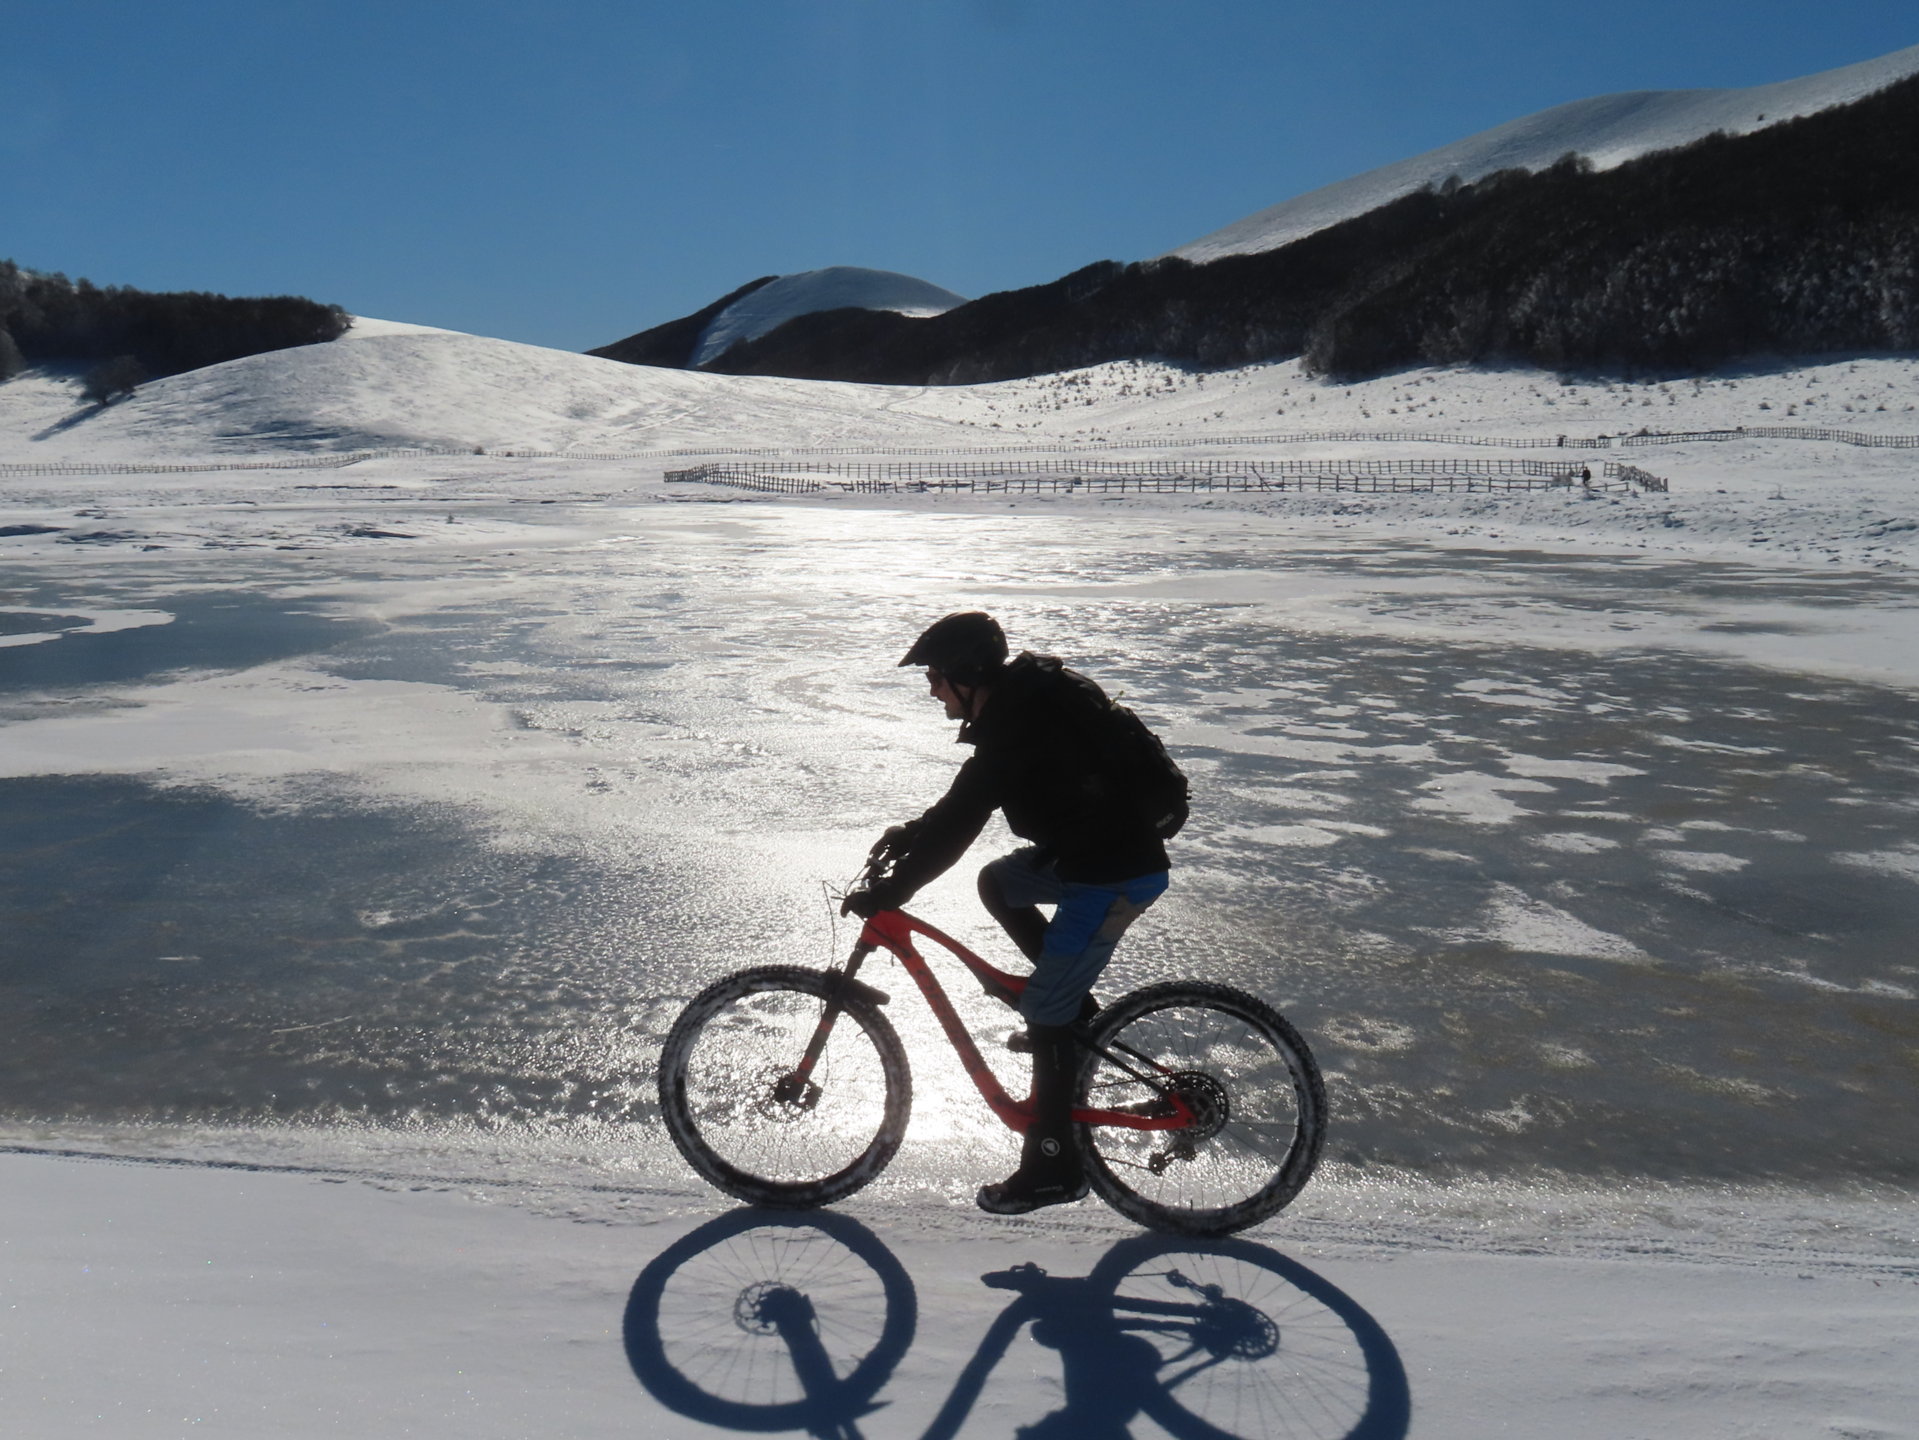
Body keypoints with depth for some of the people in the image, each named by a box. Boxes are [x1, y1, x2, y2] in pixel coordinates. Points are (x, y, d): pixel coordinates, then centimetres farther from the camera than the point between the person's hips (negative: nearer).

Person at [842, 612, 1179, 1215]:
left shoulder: (1013, 730, -22)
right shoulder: (1028, 695, 9)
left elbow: (956, 827, -21)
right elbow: (966, 803, 19)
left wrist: (886, 894, -13)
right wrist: (911, 833, 14)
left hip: (1115, 877, -10)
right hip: (1096, 845, 10)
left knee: (1044, 1015, -4)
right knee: (997, 882, 24)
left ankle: (1053, 1166, 9)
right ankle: (1075, 1010, 24)